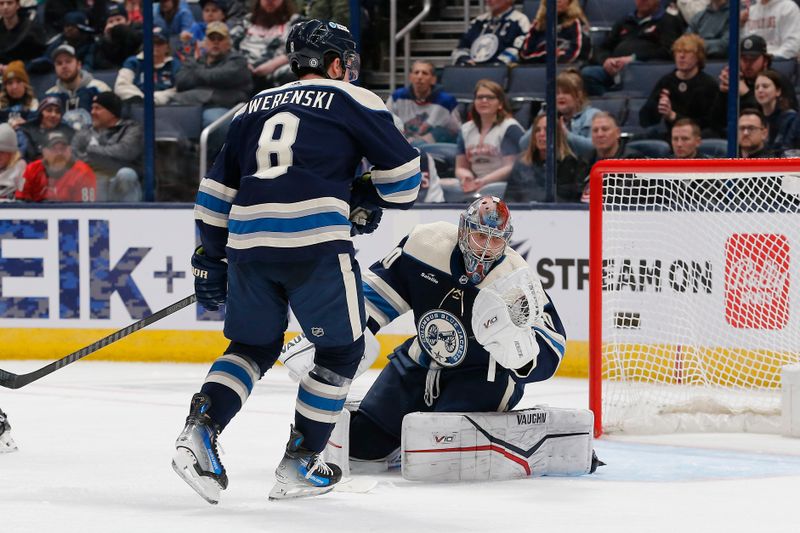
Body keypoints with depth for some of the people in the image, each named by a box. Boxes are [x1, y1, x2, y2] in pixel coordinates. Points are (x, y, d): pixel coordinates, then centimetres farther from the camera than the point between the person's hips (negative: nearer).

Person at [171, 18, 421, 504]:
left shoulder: (254, 109, 25)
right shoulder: (352, 100, 11)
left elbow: (216, 191, 24)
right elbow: (405, 171, 9)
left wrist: (210, 258, 29)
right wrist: (366, 199, 27)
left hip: (246, 240, 5)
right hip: (315, 239, -5)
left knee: (254, 347, 21)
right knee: (342, 349, 12)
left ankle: (201, 428, -2)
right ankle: (299, 464, 11)